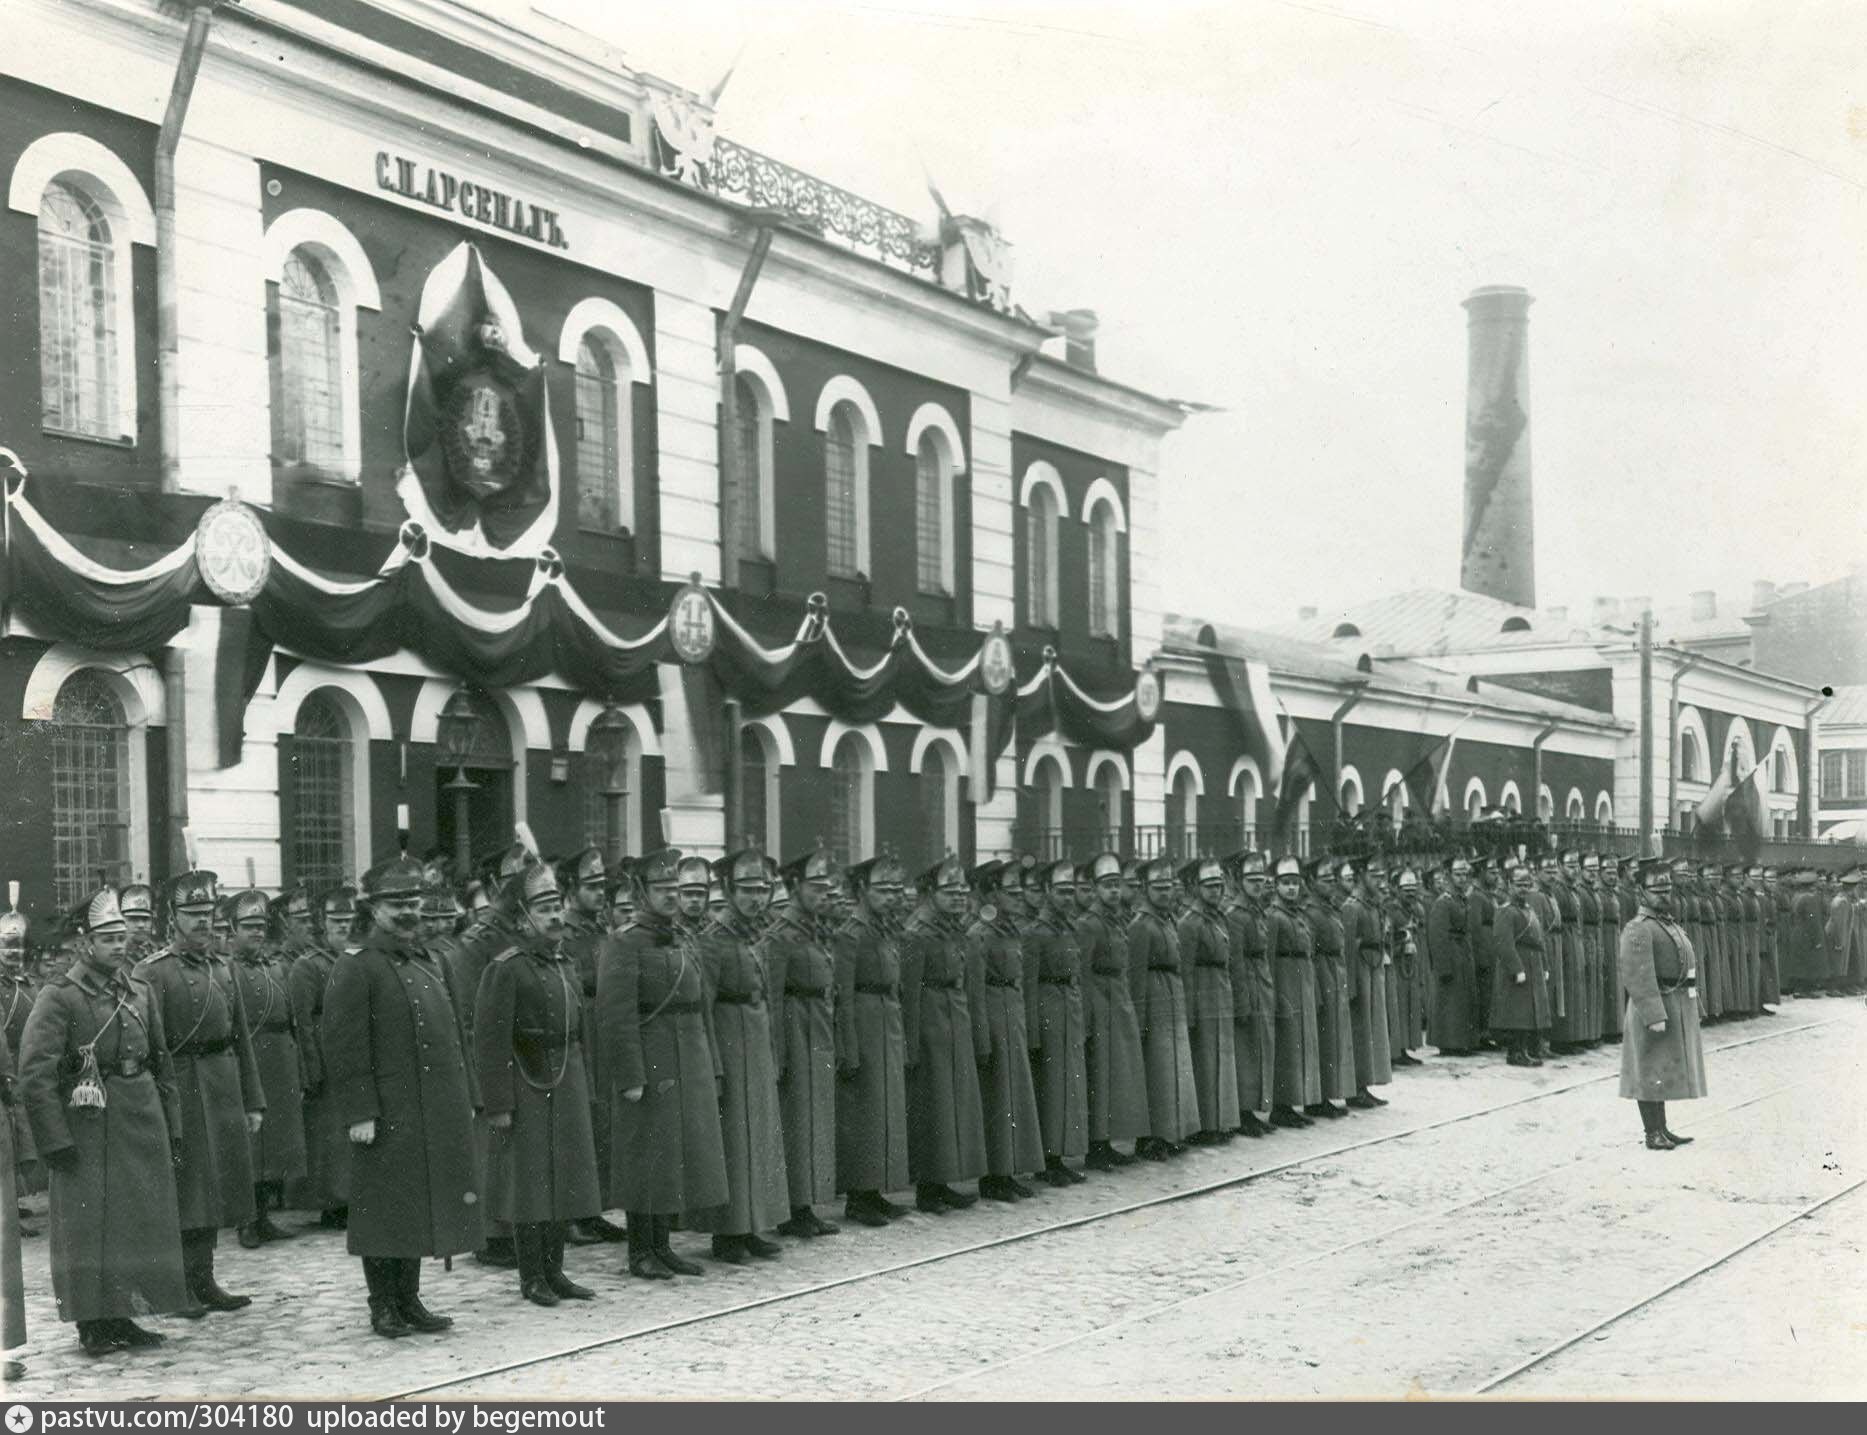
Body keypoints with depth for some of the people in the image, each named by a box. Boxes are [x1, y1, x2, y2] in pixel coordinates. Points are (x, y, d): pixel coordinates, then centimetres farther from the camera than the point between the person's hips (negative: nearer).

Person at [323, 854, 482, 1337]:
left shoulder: (431, 962, 16)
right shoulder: (355, 968, -8)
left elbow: (456, 1033, 21)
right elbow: (345, 1047, -13)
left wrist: (466, 1098, 17)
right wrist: (359, 1113, -17)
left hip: (438, 1115, 7)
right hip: (388, 1114, -7)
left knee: (423, 1205, 12)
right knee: (386, 1209, 1)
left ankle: (409, 1300, 22)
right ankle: (383, 1307, 12)